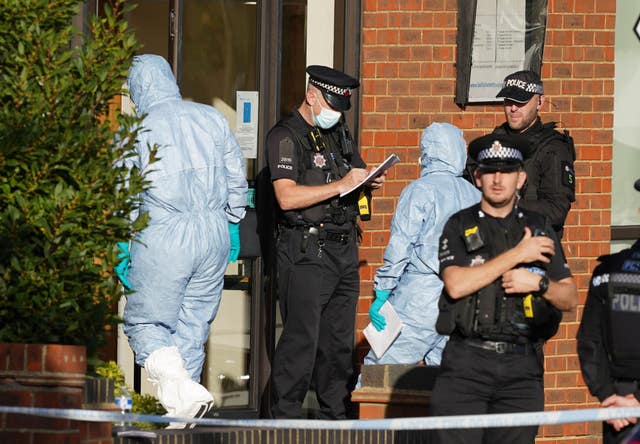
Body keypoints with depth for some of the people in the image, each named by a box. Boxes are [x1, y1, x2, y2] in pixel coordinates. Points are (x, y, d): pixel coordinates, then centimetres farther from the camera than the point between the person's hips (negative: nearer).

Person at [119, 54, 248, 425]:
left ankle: (179, 385, -20)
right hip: (214, 234, 4)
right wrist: (233, 226, 24)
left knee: (145, 324, 5)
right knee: (193, 325, 13)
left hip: (163, 237, -4)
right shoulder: (212, 118, 6)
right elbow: (237, 176, 13)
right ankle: (181, 409, 13)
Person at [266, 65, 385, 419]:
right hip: (306, 253, -8)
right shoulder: (285, 136, -7)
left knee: (339, 340, 9)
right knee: (301, 338, -10)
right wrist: (342, 185, -20)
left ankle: (335, 417, 15)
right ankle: (285, 420, -6)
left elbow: (358, 173, 31)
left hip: (344, 251, 8)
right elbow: (287, 197, -19)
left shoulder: (339, 134, 18)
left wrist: (371, 181, 6)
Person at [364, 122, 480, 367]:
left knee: (377, 371, -4)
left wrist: (381, 295, -8)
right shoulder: (475, 195, 11)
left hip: (422, 293, -6)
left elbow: (400, 247, -10)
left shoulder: (421, 190, -6)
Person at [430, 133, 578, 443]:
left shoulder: (538, 228, 15)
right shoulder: (460, 226, 7)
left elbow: (570, 299, 15)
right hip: (467, 365, -2)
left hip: (522, 369, 2)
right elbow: (456, 285, -11)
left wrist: (539, 283, -7)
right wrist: (517, 255, -7)